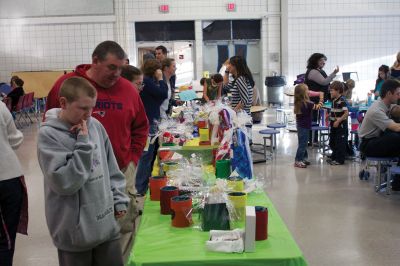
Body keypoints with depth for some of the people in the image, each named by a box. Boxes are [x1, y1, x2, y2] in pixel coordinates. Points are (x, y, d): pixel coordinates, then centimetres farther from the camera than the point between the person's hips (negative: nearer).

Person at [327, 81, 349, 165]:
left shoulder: (342, 101, -18)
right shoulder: (334, 100, 10)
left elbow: (346, 113, -24)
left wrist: (338, 121, -26)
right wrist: (329, 116, 10)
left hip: (341, 125, -10)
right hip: (334, 125, 10)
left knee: (340, 143, -1)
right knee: (332, 142, 18)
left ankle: (340, 160, 8)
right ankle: (334, 157, 32)